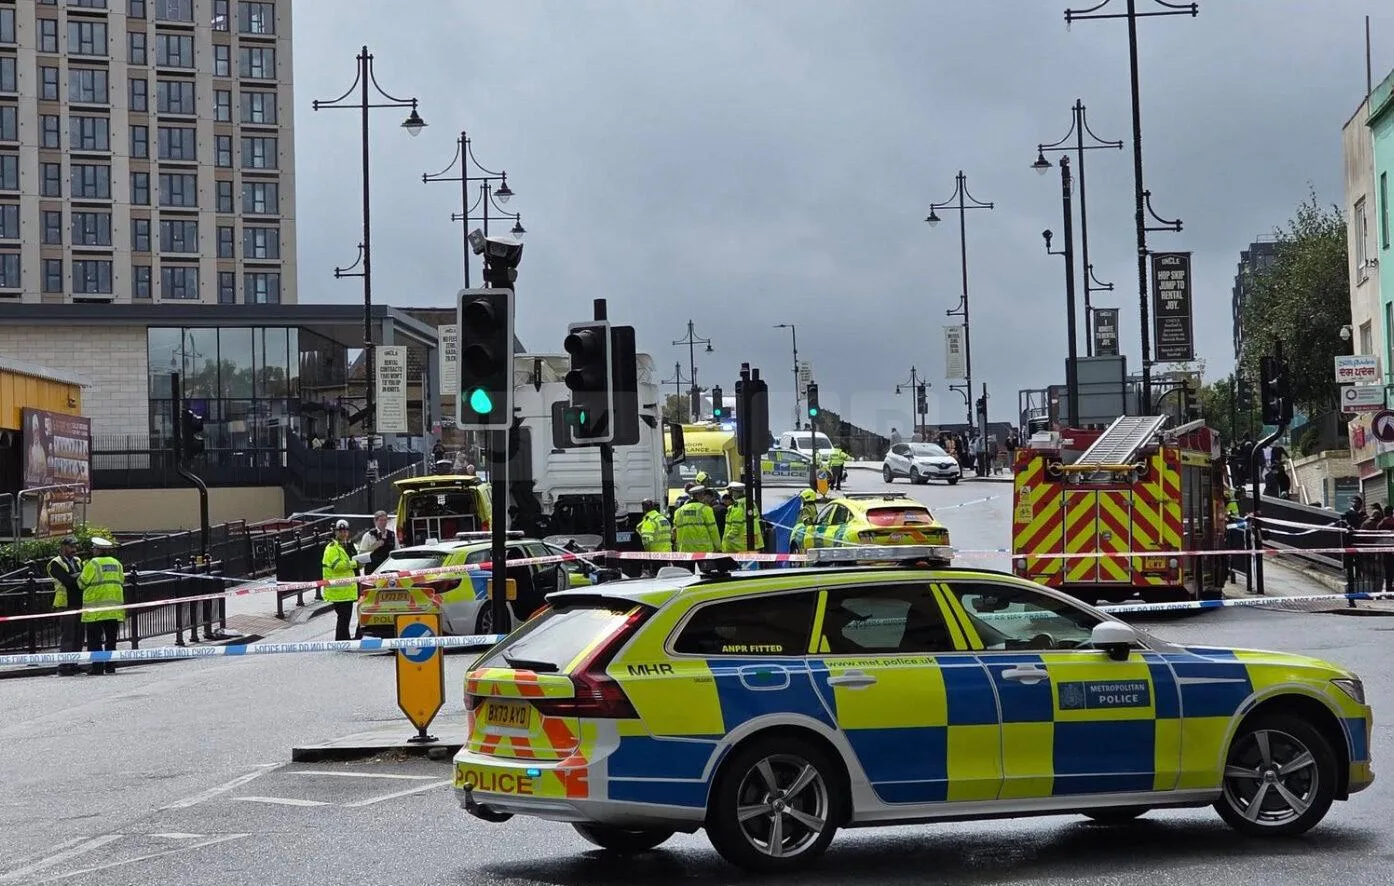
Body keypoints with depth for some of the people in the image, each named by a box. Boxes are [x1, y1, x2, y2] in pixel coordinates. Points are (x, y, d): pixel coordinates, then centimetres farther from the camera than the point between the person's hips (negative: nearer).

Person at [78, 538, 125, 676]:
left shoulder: (93, 564, -9)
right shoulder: (116, 563, 9)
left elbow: (82, 583, -6)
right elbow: (121, 581, 14)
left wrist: (83, 570, 11)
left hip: (96, 609, -5)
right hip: (114, 608, 5)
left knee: (95, 640, -1)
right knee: (111, 639, 12)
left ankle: (97, 667, -6)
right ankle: (110, 667, 10)